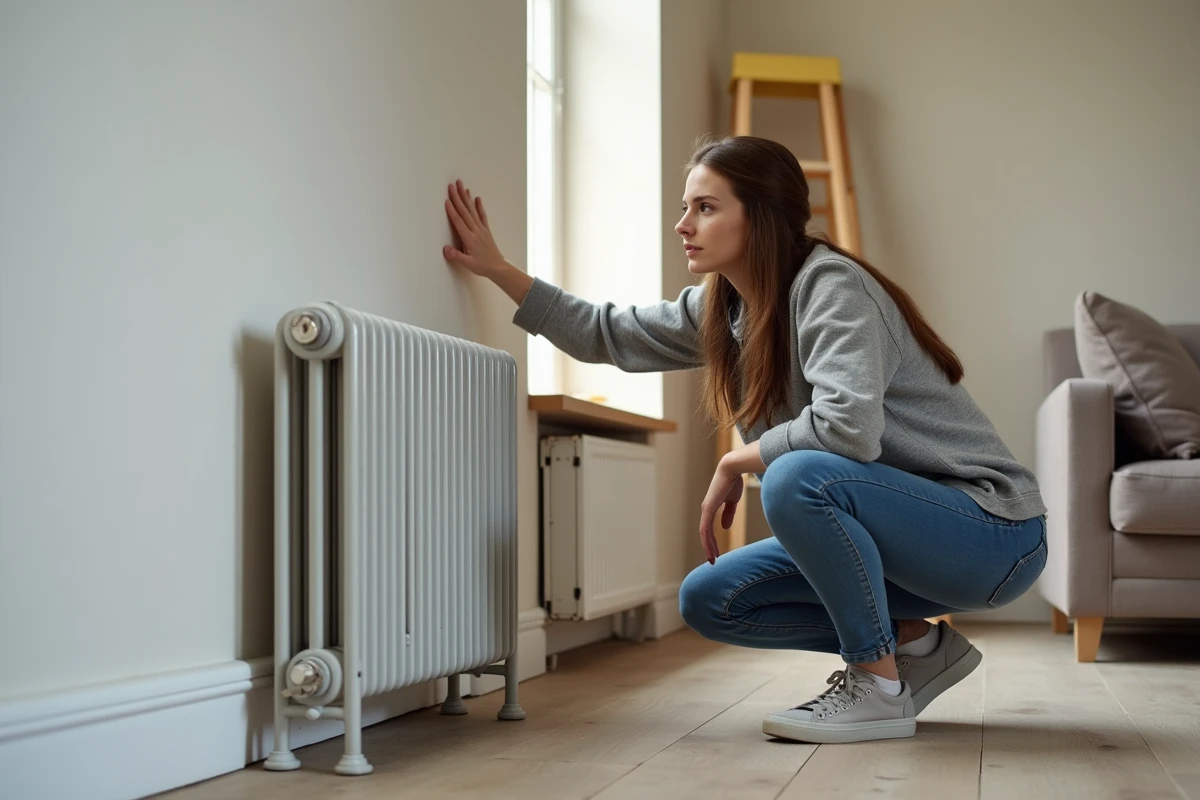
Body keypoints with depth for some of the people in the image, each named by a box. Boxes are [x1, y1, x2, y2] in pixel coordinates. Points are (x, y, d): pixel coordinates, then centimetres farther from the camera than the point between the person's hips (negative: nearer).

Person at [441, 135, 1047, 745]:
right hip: (890, 530, 9)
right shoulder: (720, 309, 6)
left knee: (796, 478, -33)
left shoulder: (830, 285, -20)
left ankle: (878, 689, -15)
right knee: (707, 601, 3)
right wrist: (498, 270, 11)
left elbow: (848, 427, -34)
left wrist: (737, 462, -17)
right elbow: (608, 334, 17)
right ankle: (918, 646, 9)